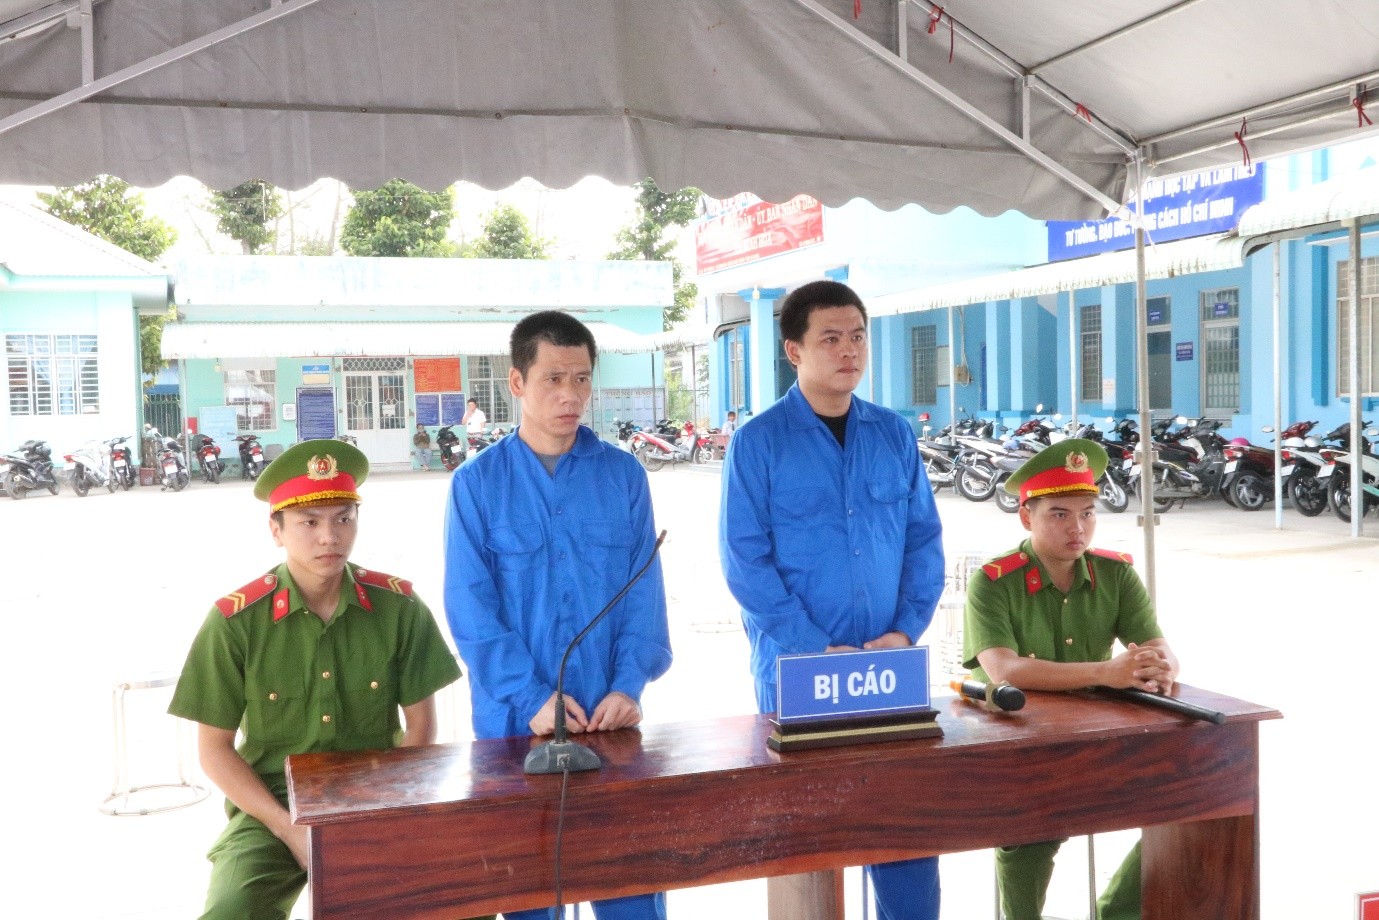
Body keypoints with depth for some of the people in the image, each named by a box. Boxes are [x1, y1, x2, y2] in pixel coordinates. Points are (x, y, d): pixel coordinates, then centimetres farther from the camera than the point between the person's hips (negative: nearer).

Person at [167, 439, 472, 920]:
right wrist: (290, 828, -13)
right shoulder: (234, 621, -9)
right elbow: (214, 748, -2)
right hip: (272, 808, -1)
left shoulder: (398, 606, -6)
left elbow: (421, 725, 2)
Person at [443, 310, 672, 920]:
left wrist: (629, 686, -13)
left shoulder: (623, 475, 3)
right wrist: (533, 699, -16)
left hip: (611, 717, 1)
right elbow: (472, 609, -7)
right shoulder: (477, 482, -2)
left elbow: (644, 593, 1)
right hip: (515, 722, -1)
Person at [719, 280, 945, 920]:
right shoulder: (757, 441, -5)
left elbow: (925, 541, 8)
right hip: (795, 670, -3)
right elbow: (745, 560, -10)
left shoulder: (895, 435, 8)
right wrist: (819, 650, -15)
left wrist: (906, 631, -6)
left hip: (891, 665, 4)